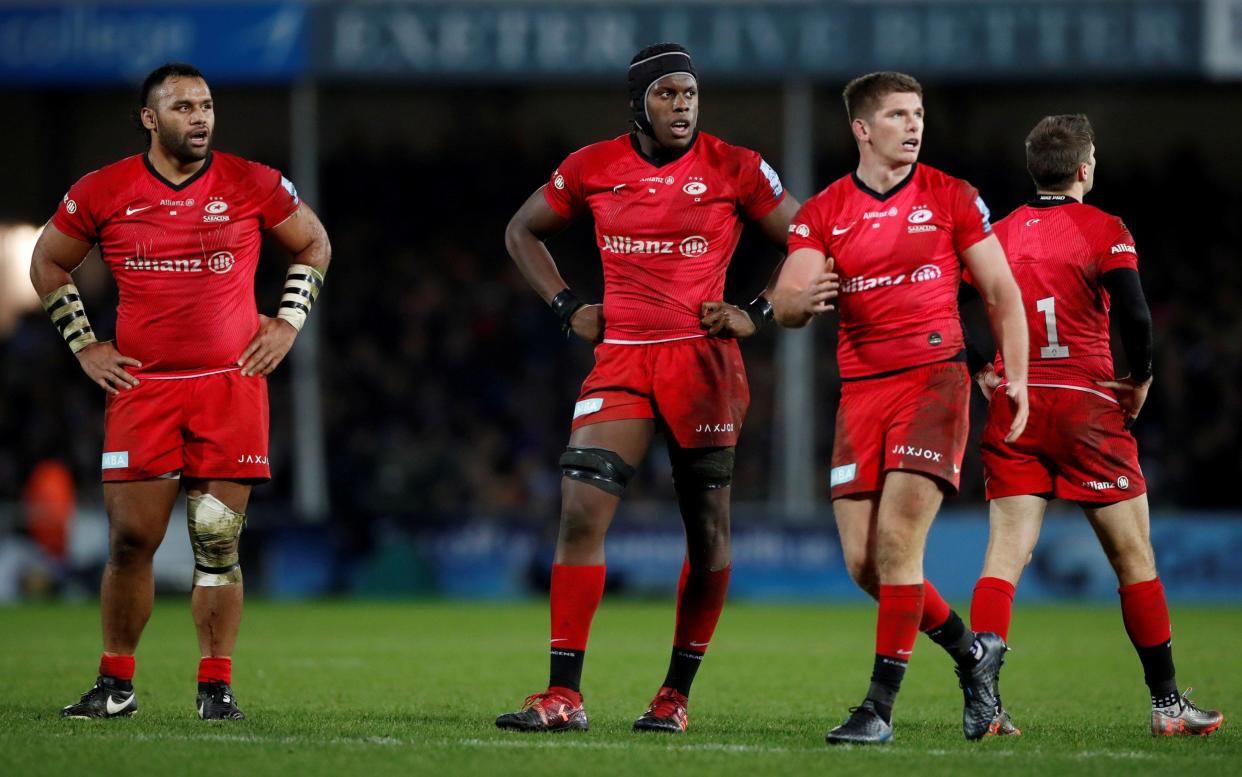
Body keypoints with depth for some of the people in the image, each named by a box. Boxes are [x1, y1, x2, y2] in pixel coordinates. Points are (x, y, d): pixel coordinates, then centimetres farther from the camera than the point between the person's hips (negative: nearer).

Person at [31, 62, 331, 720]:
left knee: (218, 542, 0)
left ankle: (216, 687, 6)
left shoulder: (253, 185, 2)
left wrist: (287, 324, 7)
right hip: (140, 388, 0)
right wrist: (83, 345, 9)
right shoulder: (103, 192, 2)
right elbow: (48, 263, 16)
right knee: (130, 538, -2)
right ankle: (116, 684, 9)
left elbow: (313, 244, 17)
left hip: (231, 387, 0)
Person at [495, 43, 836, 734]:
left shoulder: (734, 169, -4)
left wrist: (758, 315, -6)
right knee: (581, 512, -9)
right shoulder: (592, 170, 3)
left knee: (708, 528, 3)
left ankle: (677, 695, 15)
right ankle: (564, 695, -6)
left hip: (703, 359, -2)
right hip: (621, 359, 2)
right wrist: (569, 308, 8)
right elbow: (523, 231, 19)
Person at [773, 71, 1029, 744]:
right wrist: (801, 298, -26)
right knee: (864, 562, -1)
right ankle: (972, 653, 22)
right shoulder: (822, 214, 7)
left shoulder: (951, 198, 4)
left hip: (934, 378, -3)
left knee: (897, 538, -16)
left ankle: (881, 706, -12)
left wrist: (1017, 379, -2)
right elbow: (786, 307, -1)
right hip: (860, 388, 3)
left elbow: (1000, 292, 7)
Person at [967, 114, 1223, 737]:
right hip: (1086, 405, -3)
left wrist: (980, 374, 14)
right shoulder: (1103, 230, -4)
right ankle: (1167, 703, 10)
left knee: (1004, 554, 0)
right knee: (1133, 553, 6)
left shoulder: (1000, 233, 9)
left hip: (1013, 406, 4)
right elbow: (1134, 315, -15)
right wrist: (1141, 379, 0)